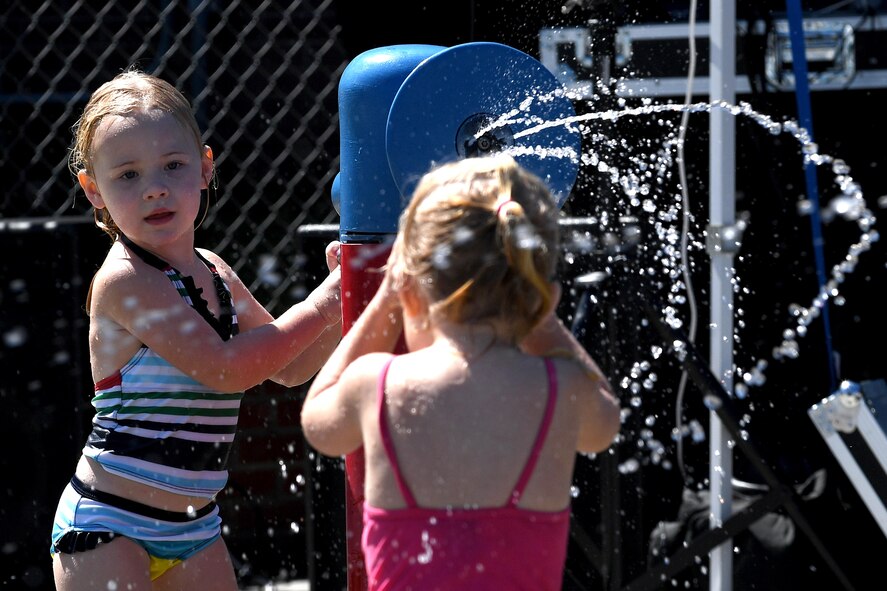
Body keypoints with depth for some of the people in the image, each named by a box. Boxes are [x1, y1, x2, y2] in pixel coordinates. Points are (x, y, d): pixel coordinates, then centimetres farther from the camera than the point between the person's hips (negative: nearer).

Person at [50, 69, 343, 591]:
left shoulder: (214, 273, 8)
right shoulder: (123, 281, -16)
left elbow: (289, 368, 17)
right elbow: (224, 368, -22)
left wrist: (342, 292, 2)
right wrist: (321, 305, -15)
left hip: (195, 526, 7)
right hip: (109, 526, -7)